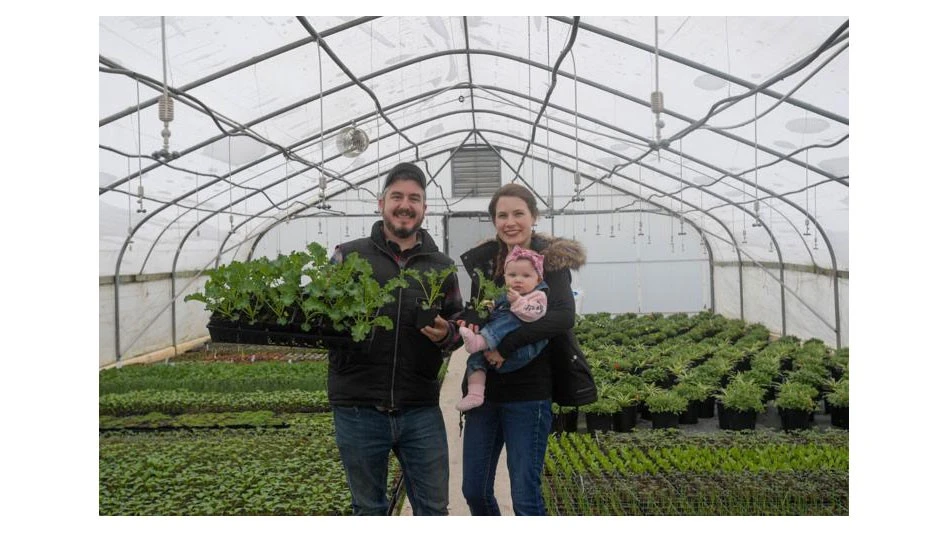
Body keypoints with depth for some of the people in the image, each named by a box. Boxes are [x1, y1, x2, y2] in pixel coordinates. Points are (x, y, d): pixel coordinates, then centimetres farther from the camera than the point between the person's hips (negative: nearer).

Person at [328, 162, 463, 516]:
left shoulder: (442, 266, 9)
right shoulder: (348, 256, 3)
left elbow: (460, 327, 12)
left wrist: (446, 335, -9)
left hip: (421, 410, 1)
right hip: (357, 410, -1)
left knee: (434, 508, 11)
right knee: (368, 509, 16)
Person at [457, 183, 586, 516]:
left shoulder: (550, 259, -8)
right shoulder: (483, 259, 6)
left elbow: (564, 316, -23)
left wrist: (507, 344, -25)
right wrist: (471, 324, -12)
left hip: (529, 392, -5)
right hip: (484, 389, 5)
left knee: (525, 495, 2)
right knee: (474, 490, 14)